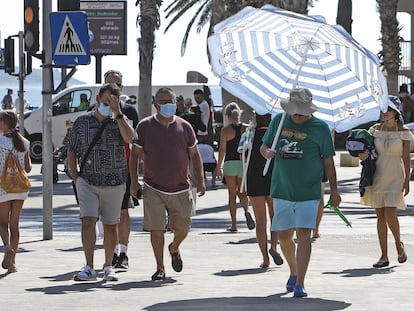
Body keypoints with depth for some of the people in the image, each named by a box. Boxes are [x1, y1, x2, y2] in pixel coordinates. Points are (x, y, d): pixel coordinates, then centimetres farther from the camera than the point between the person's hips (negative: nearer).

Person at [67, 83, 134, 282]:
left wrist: (117, 112, -18)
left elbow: (129, 138, -19)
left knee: (110, 226, 7)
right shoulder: (81, 123, 5)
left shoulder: (118, 122, 3)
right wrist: (75, 177, 1)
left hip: (114, 183, 0)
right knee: (88, 221, -14)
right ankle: (89, 268, -15)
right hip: (88, 181, 0)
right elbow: (71, 152, 11)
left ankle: (108, 267, 21)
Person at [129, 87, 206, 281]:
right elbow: (135, 154, 5)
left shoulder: (184, 127, 6)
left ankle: (174, 249, 39)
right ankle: (160, 268, 7)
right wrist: (134, 181, -2)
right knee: (156, 229, -3)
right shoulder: (145, 126, 1)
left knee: (182, 228, 6)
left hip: (181, 189, 2)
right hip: (153, 189, -2)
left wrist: (200, 181, 5)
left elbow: (194, 155, 12)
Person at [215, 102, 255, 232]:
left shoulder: (226, 130, -5)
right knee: (242, 193, 14)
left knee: (232, 194, 7)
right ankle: (246, 211, -17)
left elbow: (222, 149, -6)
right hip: (244, 163, 2)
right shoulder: (247, 128, 2)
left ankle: (234, 224, 6)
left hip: (230, 163, -2)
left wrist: (218, 167, 0)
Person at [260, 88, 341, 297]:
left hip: (308, 191, -3)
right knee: (284, 236, 10)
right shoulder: (279, 121, 6)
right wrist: (266, 152, -9)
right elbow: (264, 146, 15)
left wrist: (334, 190, 5)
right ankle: (293, 272, 35)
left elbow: (328, 161, 3)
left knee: (304, 235, -11)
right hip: (282, 190, 3)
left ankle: (300, 283, -11)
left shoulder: (320, 128, -2)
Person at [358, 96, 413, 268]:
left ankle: (399, 244, 13)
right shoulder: (375, 129, 7)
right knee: (380, 216, 3)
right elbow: (368, 150, 13)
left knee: (390, 214, -15)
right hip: (378, 175, 3)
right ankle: (384, 256, 7)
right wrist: (363, 155, -11)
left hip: (395, 176, -3)